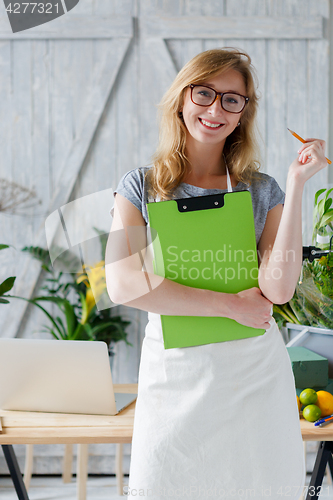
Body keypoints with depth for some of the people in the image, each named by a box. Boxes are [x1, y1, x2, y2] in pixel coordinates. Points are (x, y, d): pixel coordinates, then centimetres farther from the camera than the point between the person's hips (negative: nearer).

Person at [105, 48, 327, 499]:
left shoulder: (261, 191, 3)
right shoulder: (140, 187, 2)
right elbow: (124, 284, -13)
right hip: (174, 372, -1)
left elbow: (278, 289, -12)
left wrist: (297, 185, -13)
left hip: (254, 374, 1)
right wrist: (230, 304, -14)